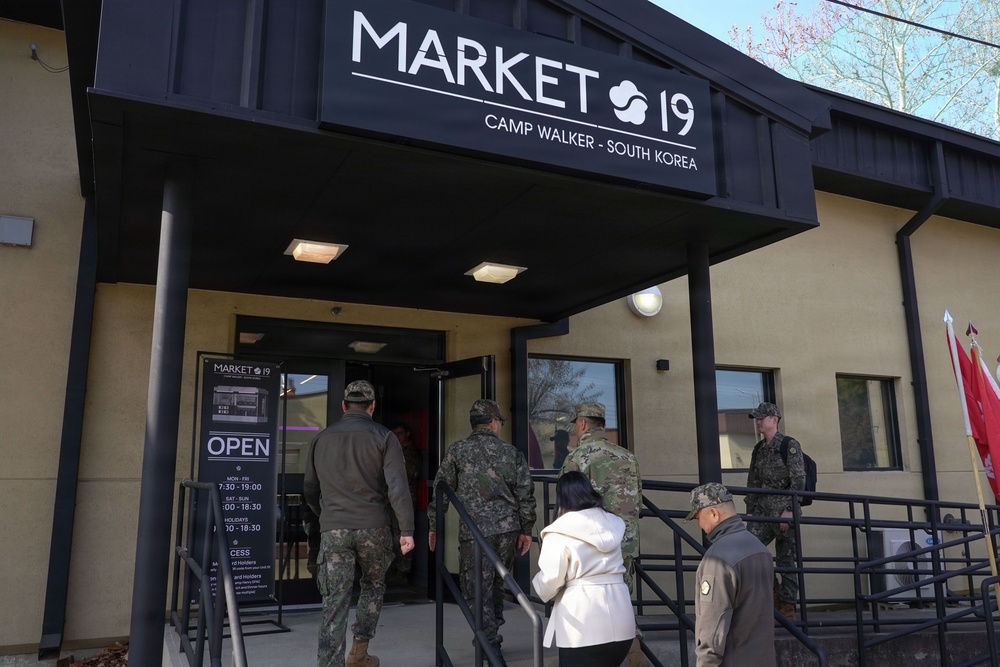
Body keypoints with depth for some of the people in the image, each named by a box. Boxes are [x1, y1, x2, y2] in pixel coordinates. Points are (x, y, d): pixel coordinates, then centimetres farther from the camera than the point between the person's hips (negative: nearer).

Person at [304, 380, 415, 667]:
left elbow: (310, 489, 17)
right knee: (373, 585, 22)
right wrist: (407, 530, -10)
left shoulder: (321, 438, 9)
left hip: (333, 529, 1)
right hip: (372, 527, -1)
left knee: (335, 600, 4)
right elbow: (397, 485, -11)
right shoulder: (383, 437, -1)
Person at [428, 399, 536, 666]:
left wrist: (434, 525, 12)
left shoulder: (457, 451, 2)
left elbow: (441, 490, 2)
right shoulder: (511, 452, 7)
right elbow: (525, 493, 5)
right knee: (496, 582, 19)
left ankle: (491, 645, -5)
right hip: (508, 528, 3)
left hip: (475, 530, -3)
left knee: (476, 588, 2)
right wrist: (526, 530, 13)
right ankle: (492, 634, 29)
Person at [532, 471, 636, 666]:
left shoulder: (560, 533, -9)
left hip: (583, 626, -5)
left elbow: (550, 579, -10)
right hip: (621, 622, 6)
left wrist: (535, 584, 10)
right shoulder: (612, 524, 9)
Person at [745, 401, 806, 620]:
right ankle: (772, 591, 8)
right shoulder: (758, 449, 15)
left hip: (783, 509, -6)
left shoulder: (790, 445, -4)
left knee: (786, 559, 0)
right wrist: (750, 510, 13)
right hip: (762, 509, 6)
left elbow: (799, 480, -10)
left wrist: (789, 510, -17)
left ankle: (788, 607, 10)